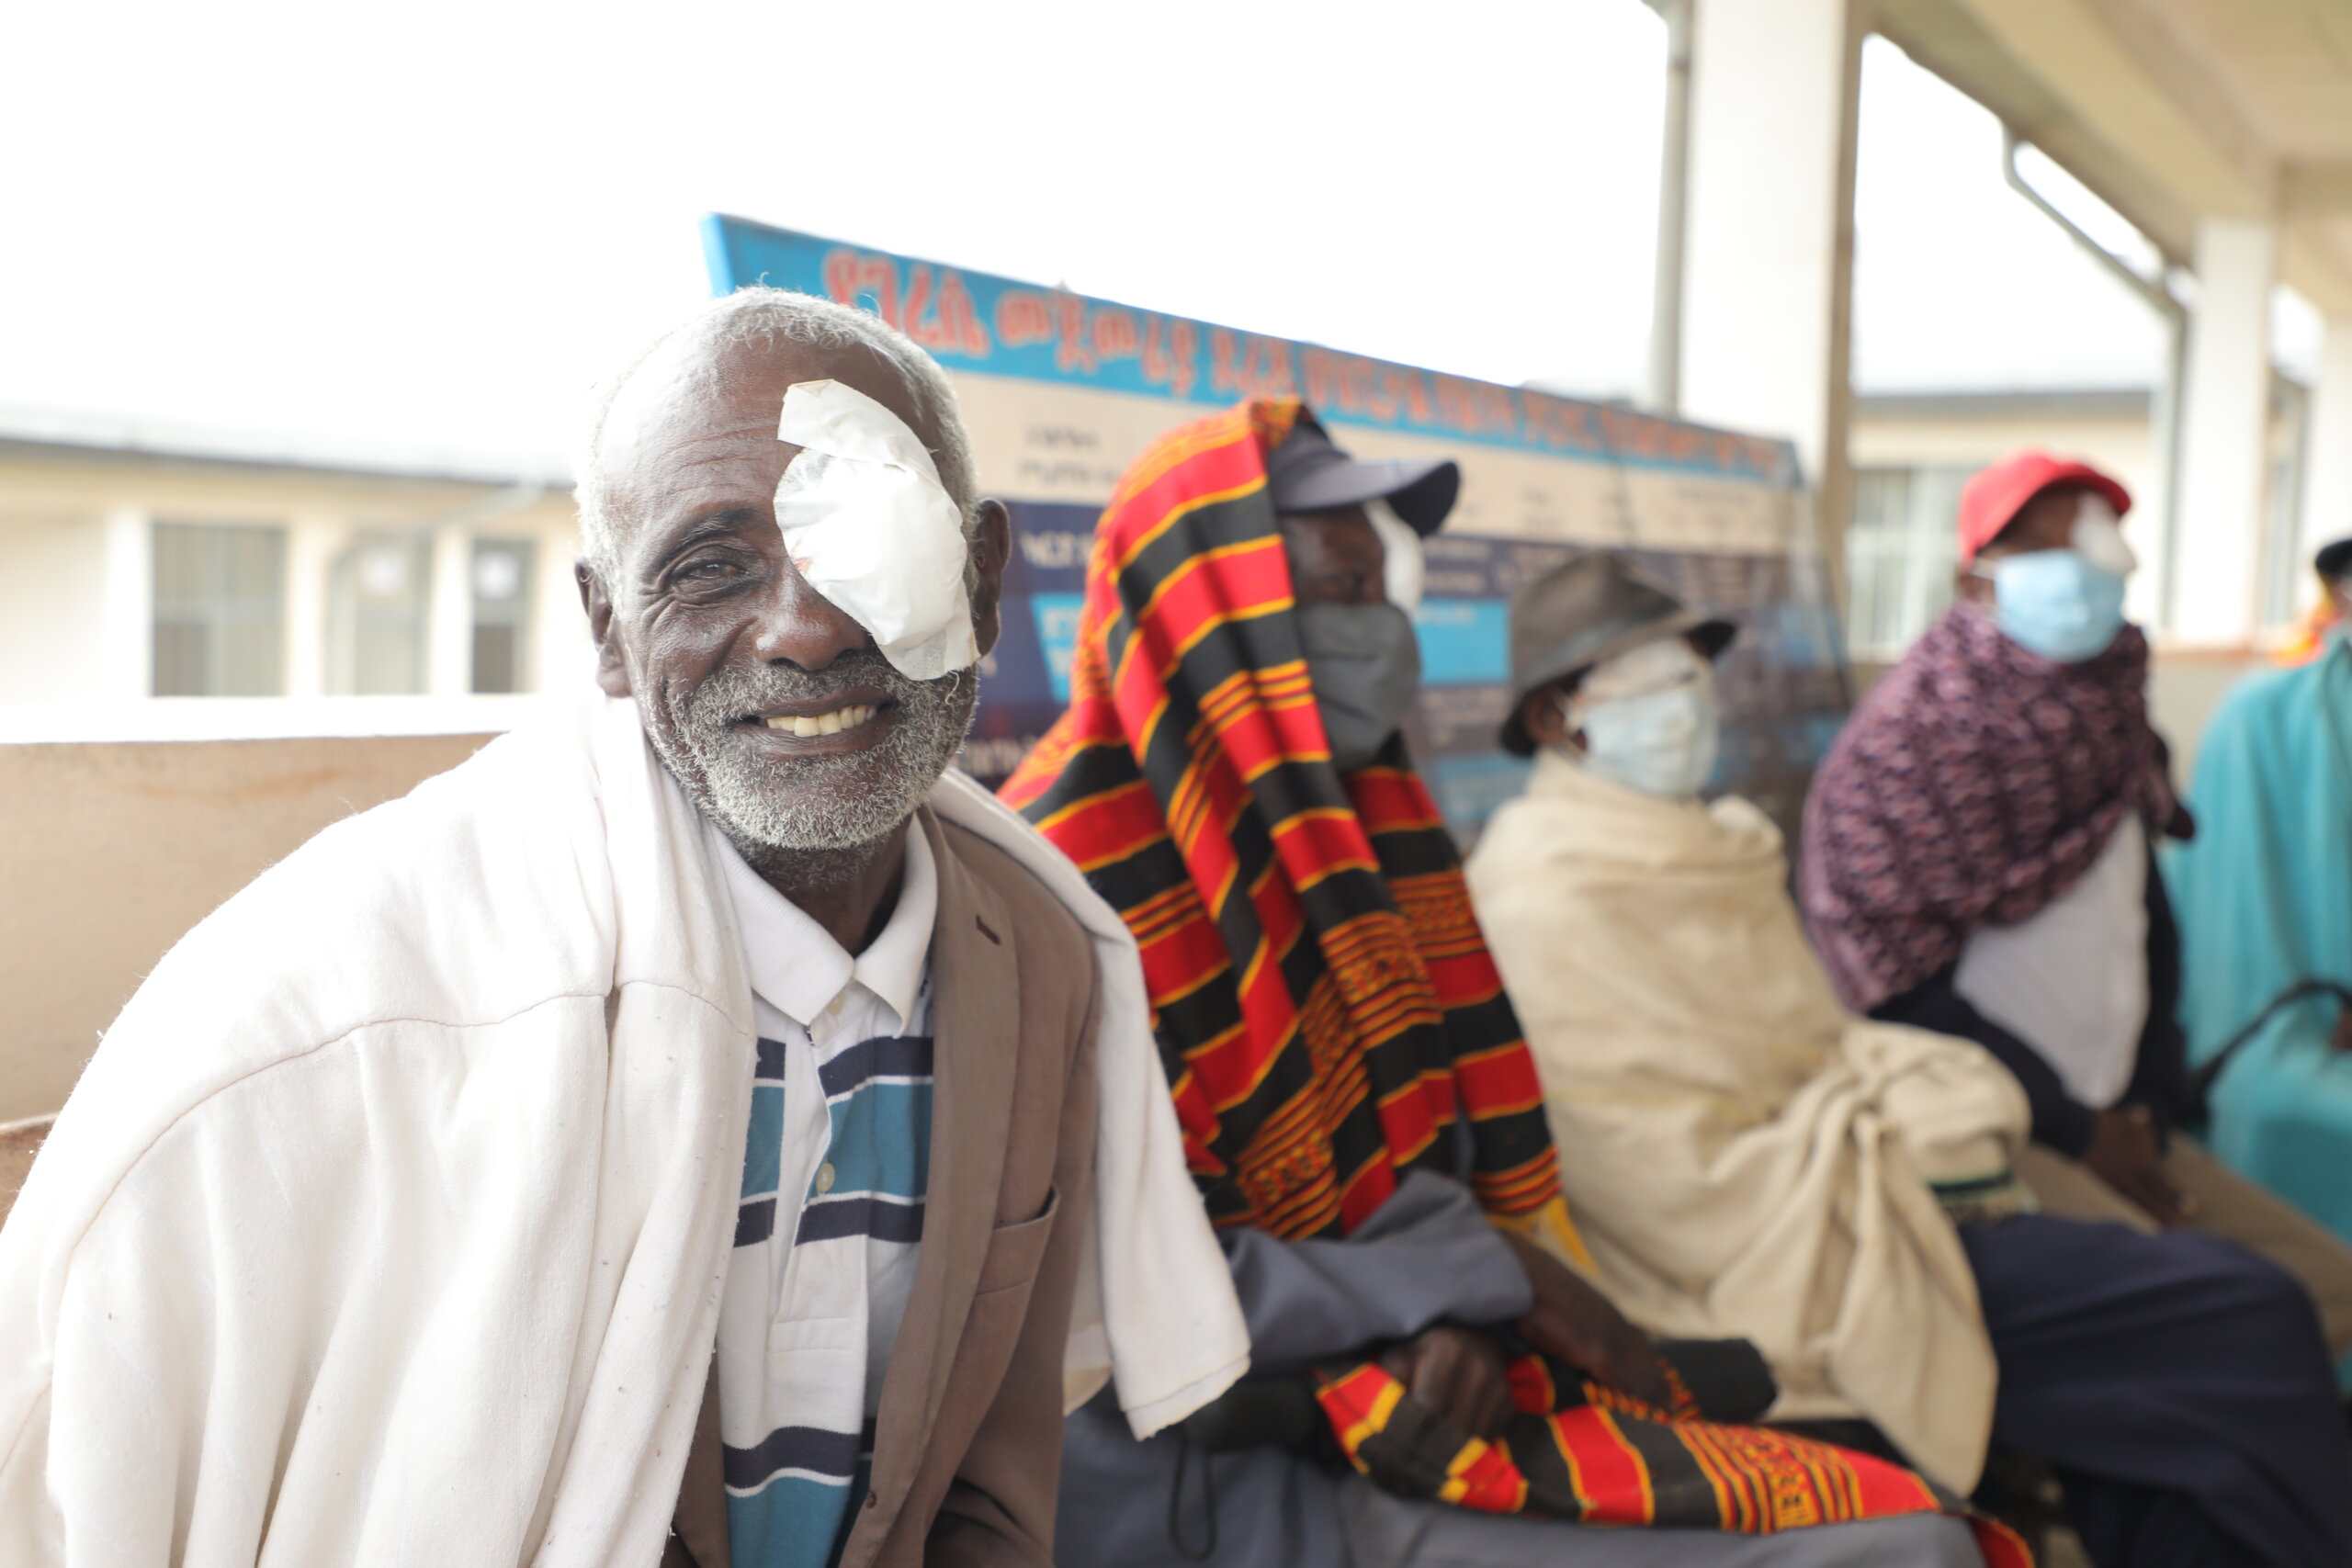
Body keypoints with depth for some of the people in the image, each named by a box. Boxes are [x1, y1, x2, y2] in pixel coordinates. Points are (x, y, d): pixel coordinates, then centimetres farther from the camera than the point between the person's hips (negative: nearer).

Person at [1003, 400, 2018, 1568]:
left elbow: (1422, 1144, 13)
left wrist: (1465, 1312, -9)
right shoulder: (1075, 884, -13)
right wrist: (1490, 1274, -12)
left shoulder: (1325, 835, 12)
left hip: (1409, 1411, 8)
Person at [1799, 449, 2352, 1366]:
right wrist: (2076, 1134, -11)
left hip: (2106, 1118, 8)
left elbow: (2148, 929, 18)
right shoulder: (1903, 735, -11)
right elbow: (1897, 987, -14)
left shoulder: (2109, 720, 13)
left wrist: (2152, 1111, 4)